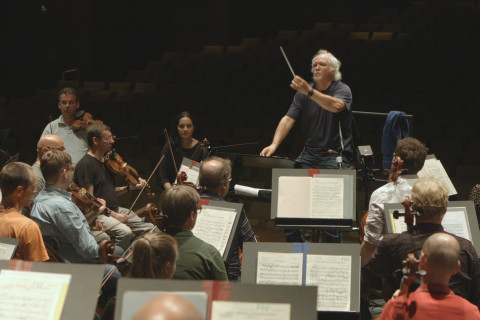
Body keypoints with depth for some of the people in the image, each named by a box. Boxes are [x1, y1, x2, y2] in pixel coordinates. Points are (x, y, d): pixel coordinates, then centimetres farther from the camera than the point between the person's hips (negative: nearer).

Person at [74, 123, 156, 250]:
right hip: (98, 214, -9)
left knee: (150, 229, -3)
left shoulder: (106, 162, 15)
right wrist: (112, 214, -20)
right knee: (124, 232, -34)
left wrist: (131, 187, 7)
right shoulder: (85, 164, -13)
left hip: (115, 210, 9)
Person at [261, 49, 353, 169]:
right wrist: (274, 144, -17)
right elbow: (288, 119, -1)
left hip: (335, 156, -4)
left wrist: (309, 91, -42)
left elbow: (336, 106, -30)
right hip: (309, 153, 4)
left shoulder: (342, 89, -6)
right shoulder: (302, 92, 7)